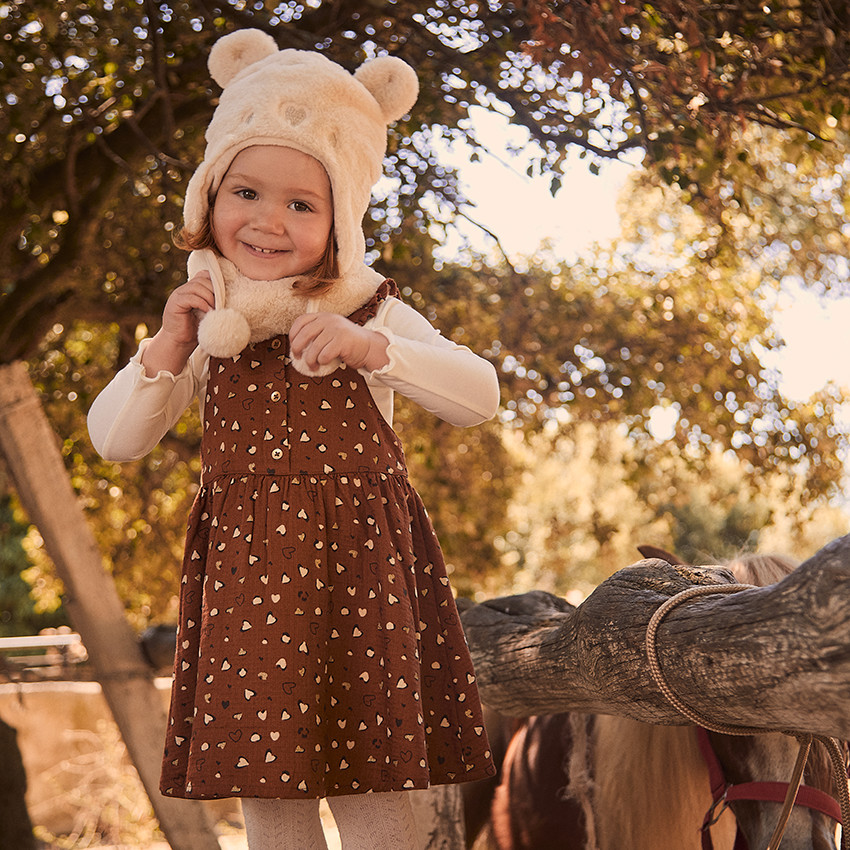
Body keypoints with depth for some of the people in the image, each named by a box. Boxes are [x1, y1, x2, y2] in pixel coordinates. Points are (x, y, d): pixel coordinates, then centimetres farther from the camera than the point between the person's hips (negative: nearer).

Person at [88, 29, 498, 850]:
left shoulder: (369, 313, 1)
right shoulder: (204, 321, 7)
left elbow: (479, 394, -8)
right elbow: (114, 438, 8)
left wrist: (371, 348, -21)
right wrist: (164, 353, -8)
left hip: (355, 560, -2)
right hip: (243, 566, 2)